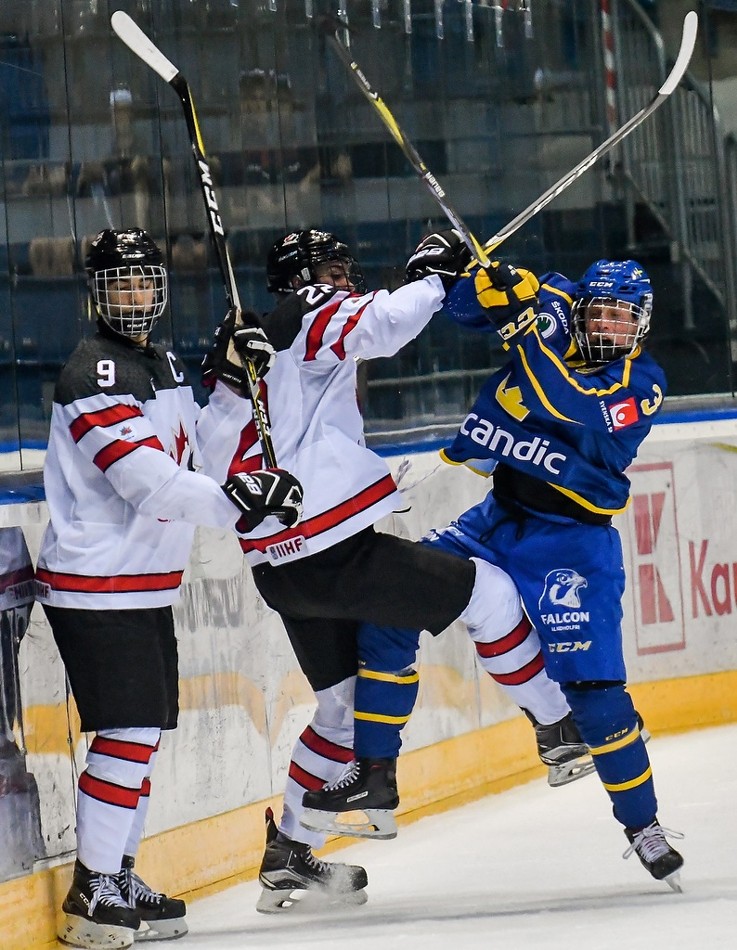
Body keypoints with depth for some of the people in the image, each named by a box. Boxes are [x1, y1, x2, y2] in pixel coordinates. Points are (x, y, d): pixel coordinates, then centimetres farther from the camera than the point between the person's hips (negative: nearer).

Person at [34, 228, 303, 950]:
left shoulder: (165, 366, 15)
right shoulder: (96, 374, -16)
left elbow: (202, 454, 14)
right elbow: (148, 480, -27)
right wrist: (237, 500, -35)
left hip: (146, 585, 10)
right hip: (95, 585, -10)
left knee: (146, 732, 13)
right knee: (128, 734, -12)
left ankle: (117, 880, 22)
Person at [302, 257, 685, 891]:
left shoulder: (642, 381, -10)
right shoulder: (556, 307, 1)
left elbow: (572, 415, -25)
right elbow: (468, 303, -4)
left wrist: (532, 335, -31)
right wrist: (496, 286, -25)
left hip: (571, 543, -4)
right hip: (497, 521, 5)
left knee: (591, 683, -11)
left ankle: (643, 824, 7)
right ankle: (370, 769, 1)